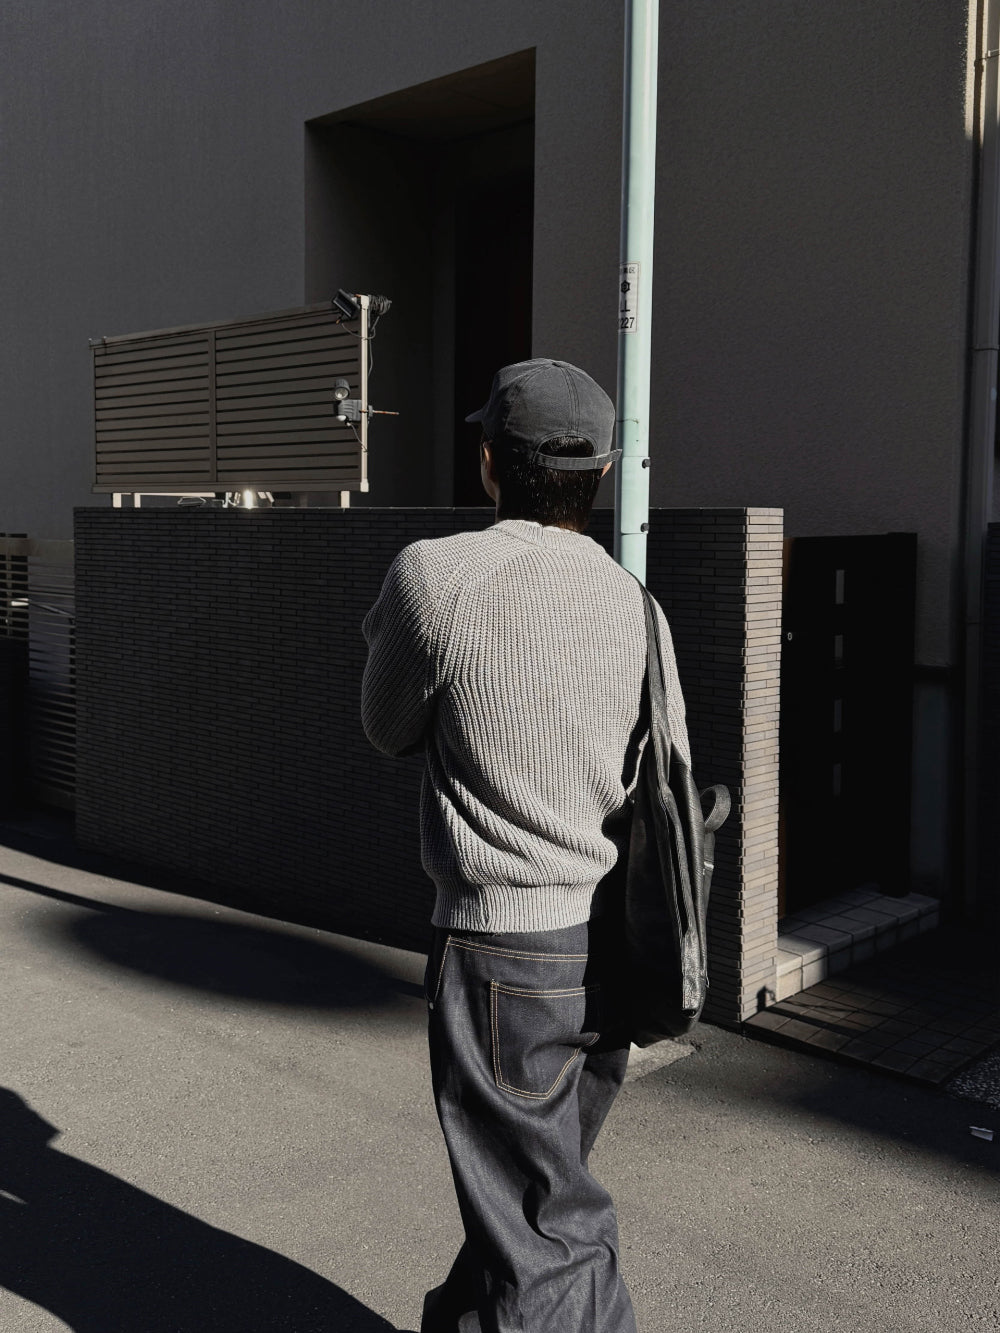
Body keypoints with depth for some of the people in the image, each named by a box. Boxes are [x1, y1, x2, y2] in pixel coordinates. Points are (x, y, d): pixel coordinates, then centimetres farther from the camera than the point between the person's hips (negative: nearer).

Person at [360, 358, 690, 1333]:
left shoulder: (436, 574, -14)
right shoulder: (634, 603, 3)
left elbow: (389, 731, 2)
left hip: (507, 953, -7)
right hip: (610, 946, 7)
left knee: (546, 1228, 5)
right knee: (532, 1183, 26)